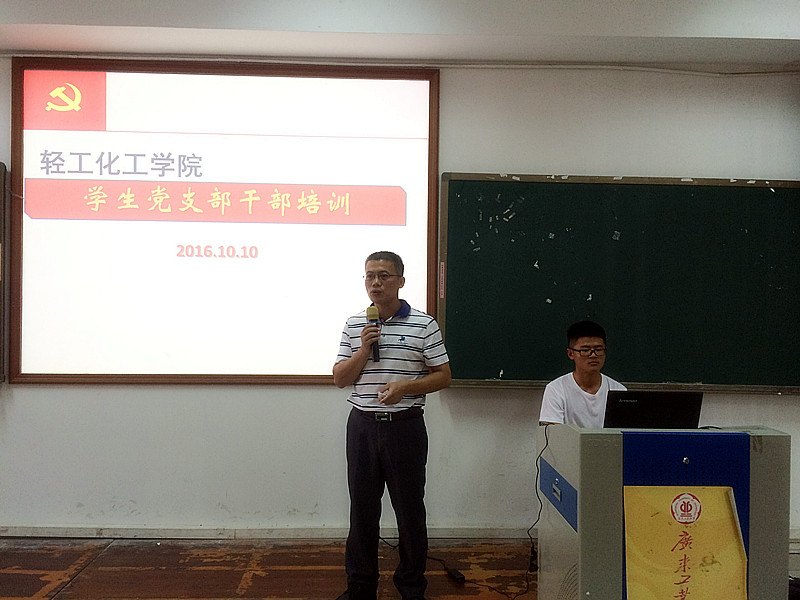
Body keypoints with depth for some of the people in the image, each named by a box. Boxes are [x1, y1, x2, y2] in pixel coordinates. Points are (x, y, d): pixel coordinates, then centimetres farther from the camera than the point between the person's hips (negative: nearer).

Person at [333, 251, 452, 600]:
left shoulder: (423, 325, -3)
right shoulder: (354, 325, 7)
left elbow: (443, 376, -1)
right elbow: (340, 379, 7)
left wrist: (406, 387, -17)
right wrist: (364, 349, -10)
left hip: (405, 425, -3)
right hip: (362, 425, 3)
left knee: (410, 508, 6)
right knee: (362, 508, 11)